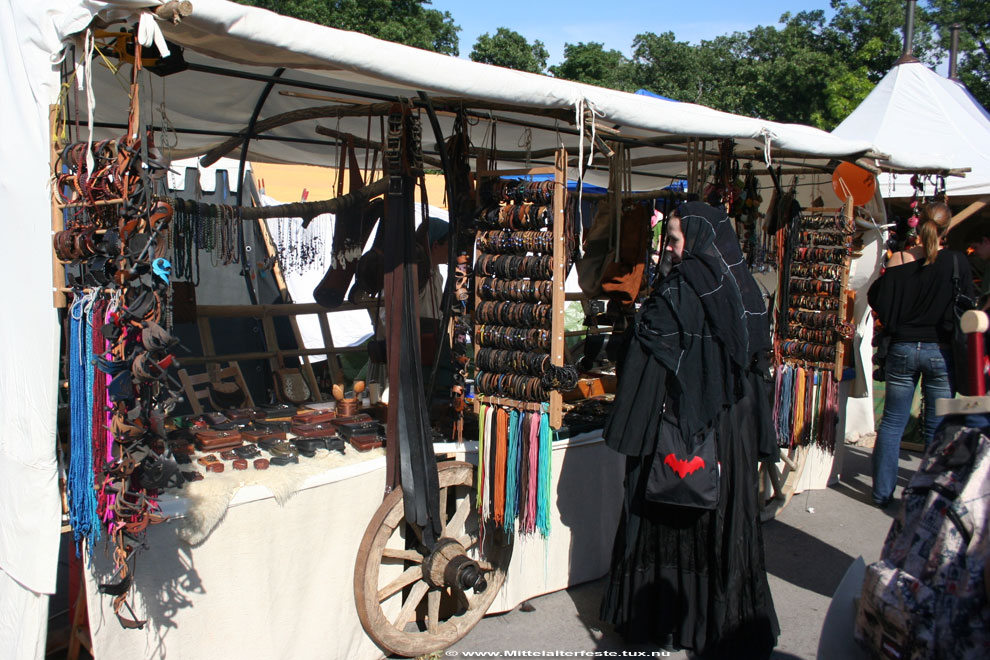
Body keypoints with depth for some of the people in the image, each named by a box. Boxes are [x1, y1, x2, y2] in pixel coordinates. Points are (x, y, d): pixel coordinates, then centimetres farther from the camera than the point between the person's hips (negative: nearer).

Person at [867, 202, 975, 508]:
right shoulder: (957, 261, -7)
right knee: (938, 427, 7)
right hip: (941, 351, -1)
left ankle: (882, 492, 15)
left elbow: (877, 299, -1)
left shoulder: (899, 259, -5)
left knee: (892, 423, 10)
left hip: (902, 348, 1)